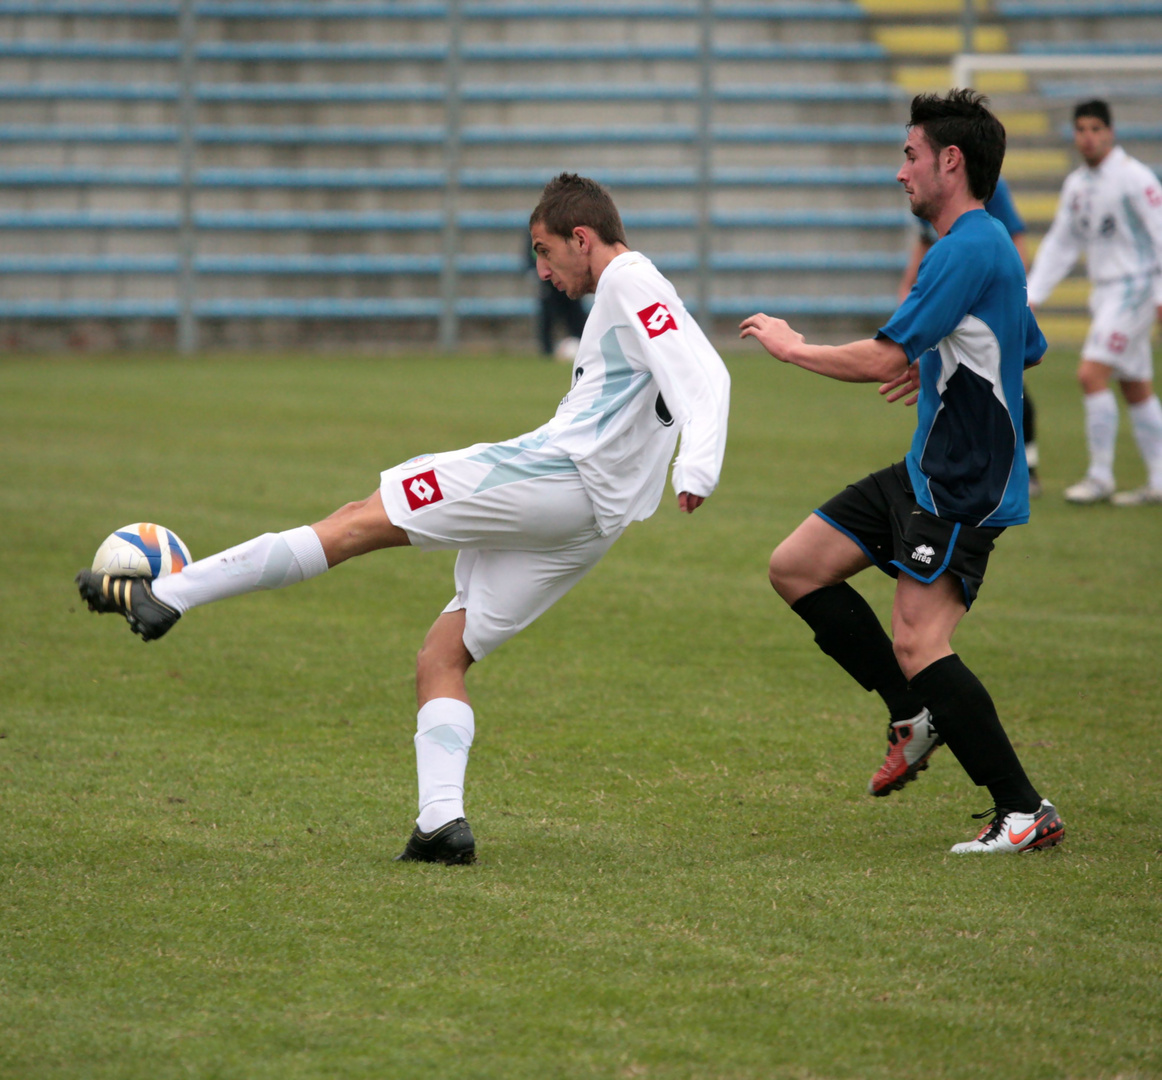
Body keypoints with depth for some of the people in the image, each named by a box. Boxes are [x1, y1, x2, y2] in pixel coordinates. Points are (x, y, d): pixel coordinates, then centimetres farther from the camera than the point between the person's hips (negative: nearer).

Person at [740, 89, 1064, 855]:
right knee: (796, 567, 9)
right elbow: (1028, 351, 29)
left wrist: (792, 347, -7)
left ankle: (1027, 813, -12)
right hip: (929, 474, 11)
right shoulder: (989, 245, 14)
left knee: (920, 648, -17)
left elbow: (883, 360, -22)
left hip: (963, 488, -11)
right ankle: (916, 715, 14)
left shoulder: (970, 249, -19)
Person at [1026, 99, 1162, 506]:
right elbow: (1059, 244, 18)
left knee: (1092, 374, -15)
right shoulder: (1076, 184, 11)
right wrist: (1032, 296, 13)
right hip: (1103, 290, 8)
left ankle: (1100, 476, -9)